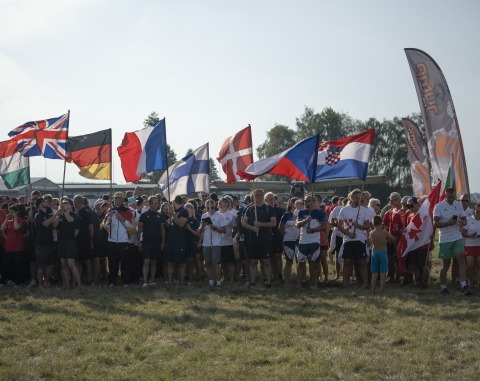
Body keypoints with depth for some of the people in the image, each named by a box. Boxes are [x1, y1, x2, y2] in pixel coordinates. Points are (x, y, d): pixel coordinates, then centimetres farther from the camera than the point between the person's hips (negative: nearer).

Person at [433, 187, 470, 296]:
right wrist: (447, 223, -29)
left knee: (461, 259, -14)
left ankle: (464, 287, -17)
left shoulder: (458, 205, 5)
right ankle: (443, 287, 21)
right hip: (445, 239, -3)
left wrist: (463, 223, -15)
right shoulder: (439, 206, -8)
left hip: (457, 237, 3)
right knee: (446, 264, 6)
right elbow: (435, 223, -13)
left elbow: (464, 219, 10)